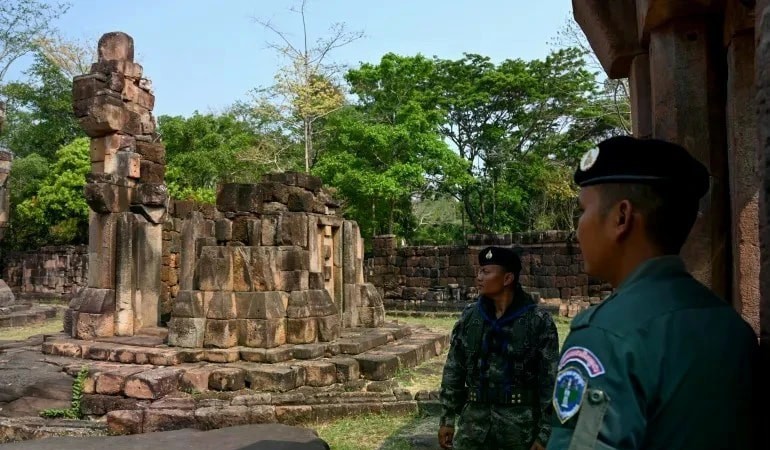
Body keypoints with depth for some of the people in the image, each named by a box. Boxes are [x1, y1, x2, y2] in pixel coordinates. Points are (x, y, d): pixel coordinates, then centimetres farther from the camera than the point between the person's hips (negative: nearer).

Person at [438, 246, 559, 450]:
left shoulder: (539, 322, -8)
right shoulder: (469, 316, 2)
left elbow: (550, 381, -7)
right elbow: (454, 369, 7)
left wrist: (545, 434, -10)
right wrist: (447, 418, 6)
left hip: (521, 425, -3)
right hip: (475, 422, 3)